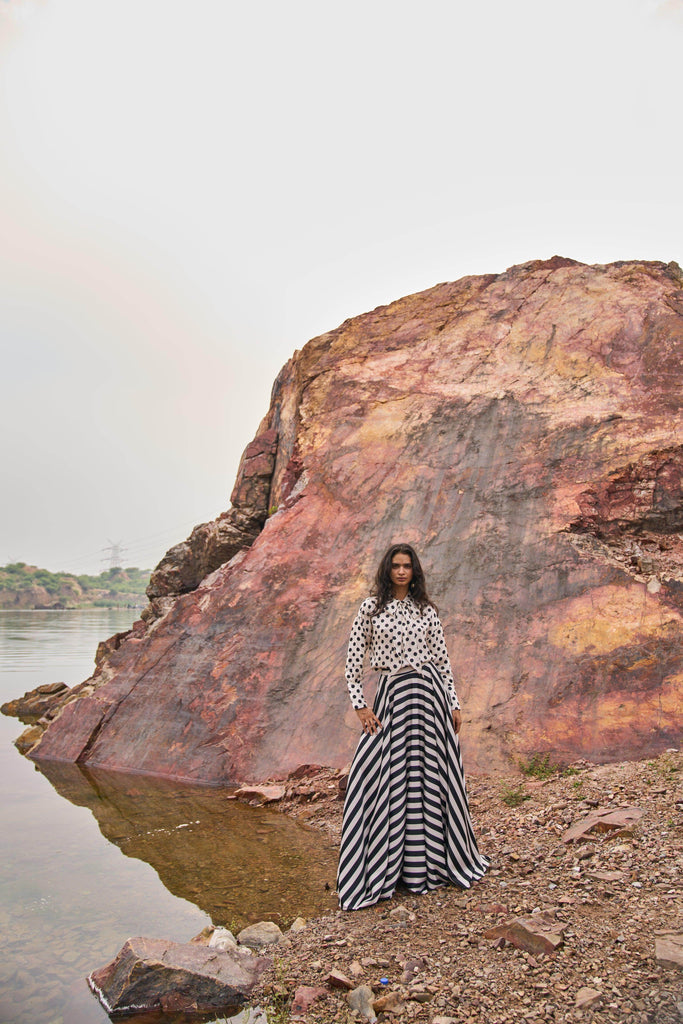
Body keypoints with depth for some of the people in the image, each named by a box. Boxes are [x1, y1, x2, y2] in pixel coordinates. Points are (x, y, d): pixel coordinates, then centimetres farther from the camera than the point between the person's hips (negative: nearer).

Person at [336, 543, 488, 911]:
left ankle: (432, 862, 25)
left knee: (431, 777, 7)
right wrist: (360, 705, -5)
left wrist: (454, 704, 5)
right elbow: (354, 660, 1)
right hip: (390, 695, -1)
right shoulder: (371, 607, 3)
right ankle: (377, 872, 12)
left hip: (428, 693, 1)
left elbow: (442, 660, 10)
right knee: (381, 778, -3)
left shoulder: (427, 611, 8)